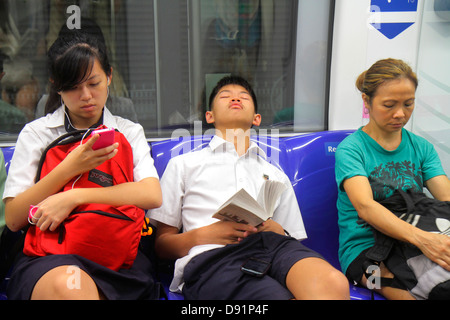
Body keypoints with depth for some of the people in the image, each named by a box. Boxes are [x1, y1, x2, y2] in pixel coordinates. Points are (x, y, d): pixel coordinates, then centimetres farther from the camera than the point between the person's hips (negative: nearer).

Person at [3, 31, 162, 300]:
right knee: (66, 285, -34)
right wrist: (69, 169, -11)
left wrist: (73, 197, -14)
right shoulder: (36, 133, 11)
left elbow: (153, 195, -6)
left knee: (74, 287, -32)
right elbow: (14, 219, 2)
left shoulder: (129, 132, 14)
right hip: (48, 257, 0)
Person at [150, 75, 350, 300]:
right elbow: (162, 244, 16)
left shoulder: (277, 176, 31)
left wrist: (276, 230, 1)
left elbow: (295, 241, 25)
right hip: (211, 257, -4)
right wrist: (205, 234, -4)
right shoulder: (182, 165, 22)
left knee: (334, 283, -31)